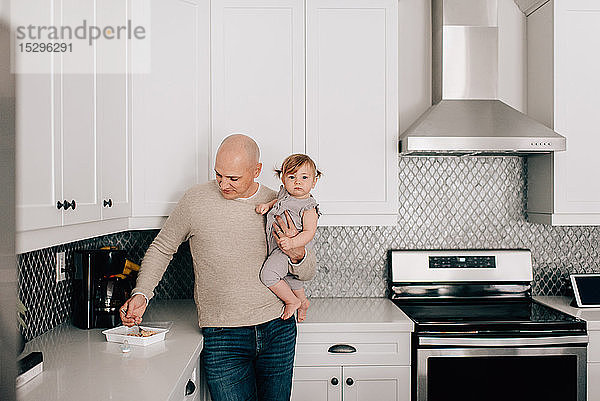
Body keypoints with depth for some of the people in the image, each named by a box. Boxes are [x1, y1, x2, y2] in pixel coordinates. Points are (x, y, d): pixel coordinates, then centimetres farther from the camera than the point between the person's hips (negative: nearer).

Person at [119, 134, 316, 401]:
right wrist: (141, 294, -3)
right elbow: (161, 248, 10)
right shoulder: (196, 200, -5)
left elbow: (307, 273, 8)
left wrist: (296, 253, -14)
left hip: (278, 330, 3)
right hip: (222, 338, -2)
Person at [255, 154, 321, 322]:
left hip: (290, 251, -8)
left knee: (268, 274, -22)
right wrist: (267, 205, 2)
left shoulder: (308, 207, -22)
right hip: (276, 247, 9)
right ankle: (303, 302, 53)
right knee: (289, 278, 27)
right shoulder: (284, 193, 0)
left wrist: (292, 242, -41)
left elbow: (309, 232, -26)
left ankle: (293, 301, 0)